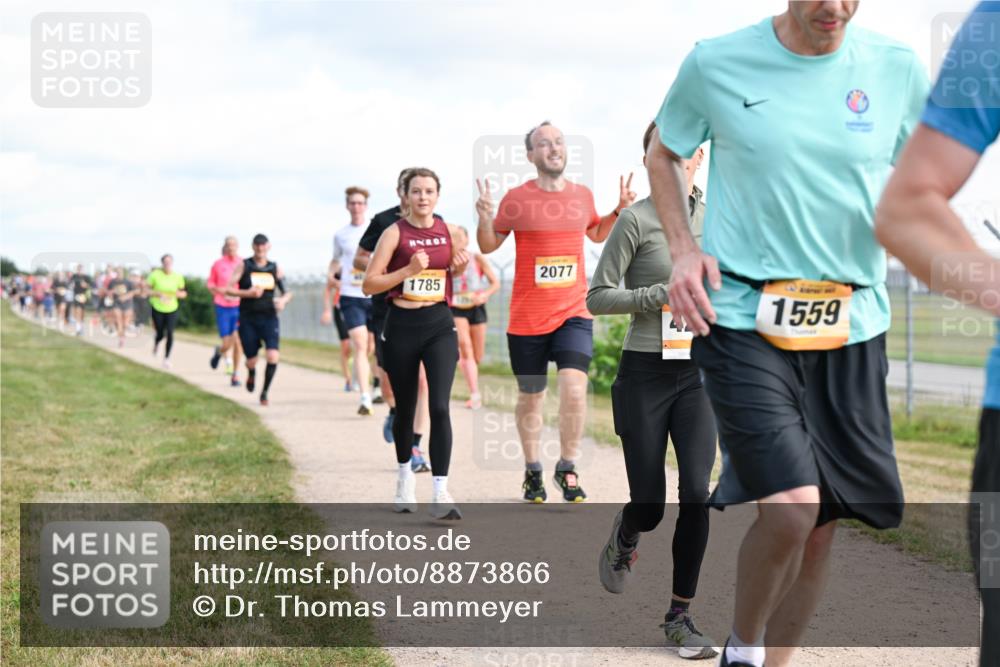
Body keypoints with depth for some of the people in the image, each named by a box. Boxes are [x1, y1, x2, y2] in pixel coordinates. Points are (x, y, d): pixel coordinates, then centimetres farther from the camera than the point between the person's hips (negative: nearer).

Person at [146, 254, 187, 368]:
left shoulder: (178, 277, -4)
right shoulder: (155, 275, -11)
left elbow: (184, 293, 6)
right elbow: (147, 289, -5)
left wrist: (179, 294, -18)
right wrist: (158, 294, -21)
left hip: (172, 309, 1)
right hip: (157, 308, -1)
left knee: (170, 333, -12)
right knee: (160, 334, 7)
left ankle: (166, 358, 1)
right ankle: (156, 344, 45)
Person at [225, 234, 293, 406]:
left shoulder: (275, 268, 8)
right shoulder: (243, 266, 0)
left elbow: (287, 292, 13)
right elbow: (229, 289, -6)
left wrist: (283, 300, -10)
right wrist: (248, 293, -21)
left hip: (269, 318, 1)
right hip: (248, 319, -1)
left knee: (273, 357, -18)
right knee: (251, 361, 1)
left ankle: (265, 392, 3)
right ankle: (251, 374, 40)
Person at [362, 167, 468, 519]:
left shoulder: (449, 232, 3)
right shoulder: (395, 233, -5)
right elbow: (369, 284, -8)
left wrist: (459, 267, -1)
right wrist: (409, 270, -19)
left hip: (440, 325, 1)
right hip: (402, 326, -1)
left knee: (439, 406, -14)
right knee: (405, 408, 13)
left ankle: (440, 494, -17)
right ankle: (405, 474, 38)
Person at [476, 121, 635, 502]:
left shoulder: (582, 195, 5)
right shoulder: (517, 199, -5)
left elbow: (597, 234, 25)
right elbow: (488, 247, 4)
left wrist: (619, 210, 9)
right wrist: (485, 219, -15)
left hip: (574, 313, 1)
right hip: (527, 317, -1)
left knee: (574, 388, -17)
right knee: (530, 398, 10)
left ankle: (567, 468, -1)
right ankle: (532, 470, 29)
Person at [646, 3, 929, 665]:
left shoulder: (898, 70, 0)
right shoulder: (716, 64, -3)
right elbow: (663, 156, 14)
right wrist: (683, 248, -1)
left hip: (853, 328, 3)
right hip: (744, 319, -3)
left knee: (822, 524, 8)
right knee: (790, 508, -18)